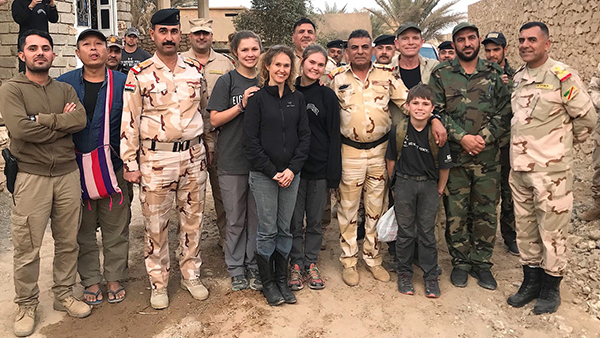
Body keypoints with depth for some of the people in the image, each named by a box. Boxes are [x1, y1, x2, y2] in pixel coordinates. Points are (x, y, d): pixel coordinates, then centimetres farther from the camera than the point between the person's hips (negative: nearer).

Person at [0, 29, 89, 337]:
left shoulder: (65, 89, 11)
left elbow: (80, 119, -7)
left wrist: (43, 119, -14)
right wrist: (62, 122, -8)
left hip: (68, 174, 4)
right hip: (31, 176, -3)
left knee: (67, 242, 12)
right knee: (27, 248, 3)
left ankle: (64, 295, 29)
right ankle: (26, 306, 21)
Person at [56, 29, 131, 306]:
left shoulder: (123, 83, 1)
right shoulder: (64, 84, 3)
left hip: (114, 166, -1)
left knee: (116, 226, 9)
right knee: (84, 229, 10)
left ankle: (115, 278, 26)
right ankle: (90, 280, 26)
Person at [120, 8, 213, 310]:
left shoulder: (195, 71, 7)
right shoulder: (139, 74, -4)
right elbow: (129, 121, -4)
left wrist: (208, 148, 15)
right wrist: (130, 165, -6)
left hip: (193, 157, 3)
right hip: (156, 158, -3)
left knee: (192, 218, 12)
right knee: (155, 223, 6)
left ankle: (191, 274, 28)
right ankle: (158, 283, 23)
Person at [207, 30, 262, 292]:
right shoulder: (227, 81, -3)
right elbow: (215, 120, -8)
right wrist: (242, 105, -18)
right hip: (232, 160, -3)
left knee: (257, 216, 10)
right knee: (235, 219, 7)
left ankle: (254, 266, 25)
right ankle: (236, 269, 23)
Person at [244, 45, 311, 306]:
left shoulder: (297, 98, 8)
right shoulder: (257, 98, -3)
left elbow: (304, 136, 6)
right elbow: (250, 141, -7)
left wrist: (292, 168, -6)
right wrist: (272, 171, -11)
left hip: (291, 174, 4)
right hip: (263, 175, -3)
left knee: (285, 229, 11)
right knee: (267, 231, 3)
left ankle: (282, 280, 24)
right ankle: (268, 283, 19)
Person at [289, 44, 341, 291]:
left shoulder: (328, 96, 3)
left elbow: (334, 136, 1)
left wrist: (333, 174, -5)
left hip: (319, 169, 0)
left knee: (315, 220, 10)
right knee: (295, 220, 7)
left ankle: (311, 264, 24)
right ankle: (296, 264, 21)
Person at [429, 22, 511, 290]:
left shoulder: (495, 73, 7)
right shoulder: (441, 74, 3)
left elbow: (504, 112, 3)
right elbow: (437, 112, -4)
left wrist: (483, 138, -11)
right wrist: (463, 137, -14)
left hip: (488, 156, 2)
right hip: (454, 156, -1)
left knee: (486, 212, 8)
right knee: (456, 213, 5)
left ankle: (481, 263, 24)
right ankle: (460, 263, 22)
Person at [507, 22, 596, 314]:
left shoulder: (562, 76, -10)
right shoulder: (517, 77, 11)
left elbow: (586, 117, -5)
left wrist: (564, 142, 6)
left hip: (551, 169, -6)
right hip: (519, 167, 7)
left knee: (552, 230, 3)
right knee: (525, 228, 14)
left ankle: (551, 288, 20)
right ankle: (531, 282, 29)